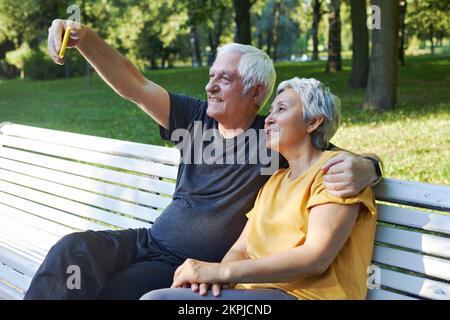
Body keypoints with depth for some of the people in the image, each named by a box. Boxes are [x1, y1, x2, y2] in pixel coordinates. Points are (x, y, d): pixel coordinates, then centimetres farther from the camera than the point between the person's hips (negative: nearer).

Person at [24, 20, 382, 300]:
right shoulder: (197, 118, 6)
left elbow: (349, 161, -11)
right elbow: (135, 86, 0)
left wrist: (362, 170, -37)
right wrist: (84, 38, -13)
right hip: (149, 242, 5)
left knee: (107, 290, -28)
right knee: (72, 250, -22)